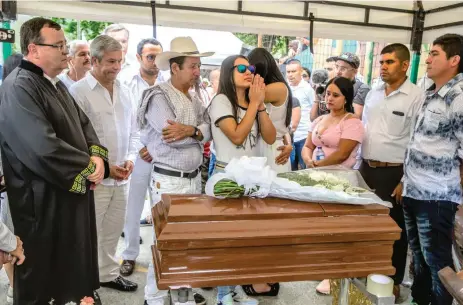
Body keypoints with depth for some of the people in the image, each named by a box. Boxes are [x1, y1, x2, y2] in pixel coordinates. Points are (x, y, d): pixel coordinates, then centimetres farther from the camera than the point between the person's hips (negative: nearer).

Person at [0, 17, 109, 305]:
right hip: (43, 202, -9)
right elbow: (44, 149, -29)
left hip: (74, 192, 9)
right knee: (41, 273, 10)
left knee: (72, 263, 22)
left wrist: (98, 156, -8)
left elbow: (84, 124, 12)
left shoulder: (56, 85, 11)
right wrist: (89, 168, -17)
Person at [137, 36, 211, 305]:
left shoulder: (195, 98, 12)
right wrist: (198, 131, -9)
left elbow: (208, 130, 0)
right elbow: (171, 136, -23)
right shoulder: (158, 96, -11)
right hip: (169, 180, -7)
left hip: (194, 178, 7)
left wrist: (190, 131, -19)